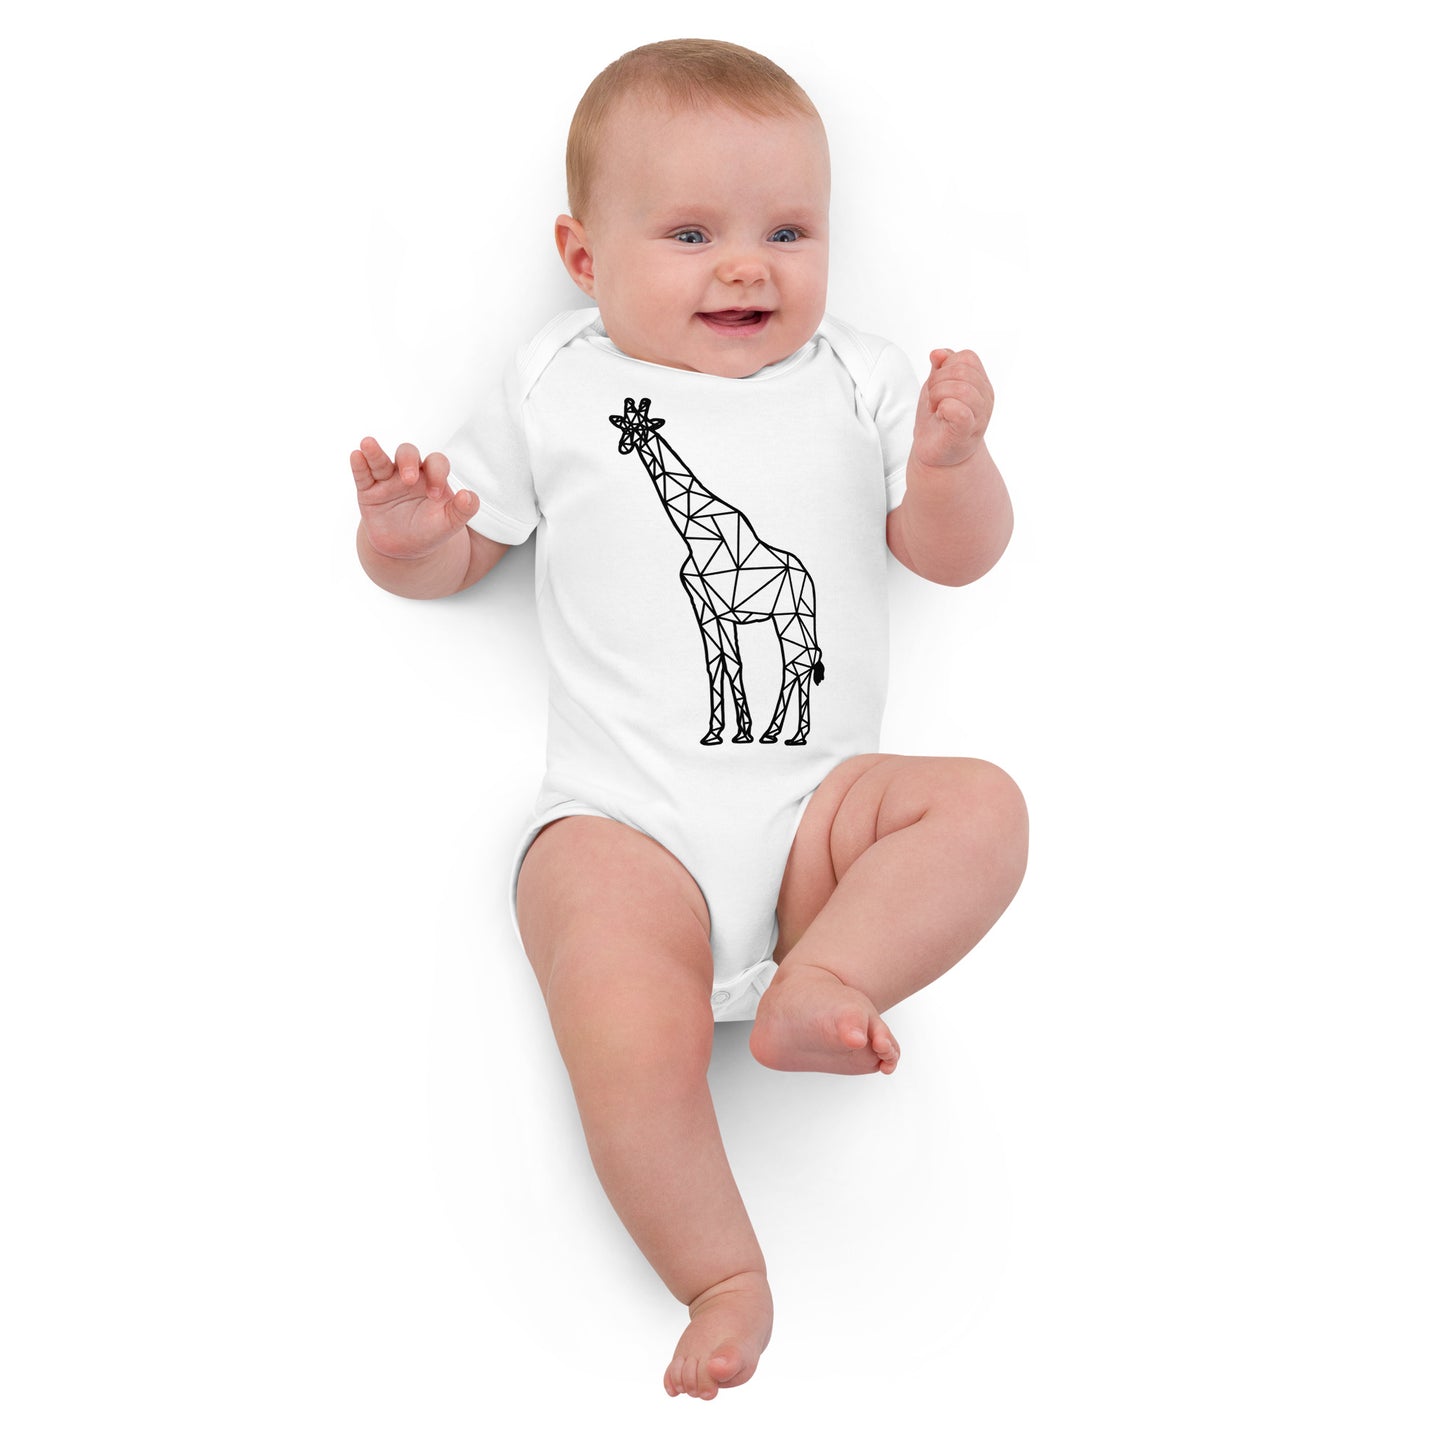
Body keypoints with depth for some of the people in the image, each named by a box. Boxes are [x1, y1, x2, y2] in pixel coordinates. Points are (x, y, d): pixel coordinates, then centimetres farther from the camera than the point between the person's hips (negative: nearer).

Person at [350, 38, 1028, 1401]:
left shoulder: (856, 383, 15)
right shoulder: (555, 389, 13)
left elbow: (961, 552, 11)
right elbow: (459, 548, 19)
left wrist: (953, 460, -12)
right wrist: (405, 539, -5)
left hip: (819, 806, 2)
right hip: (625, 822, -2)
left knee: (981, 807, -24)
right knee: (631, 1044, -26)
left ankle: (814, 982, -30)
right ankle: (723, 1274, -7)